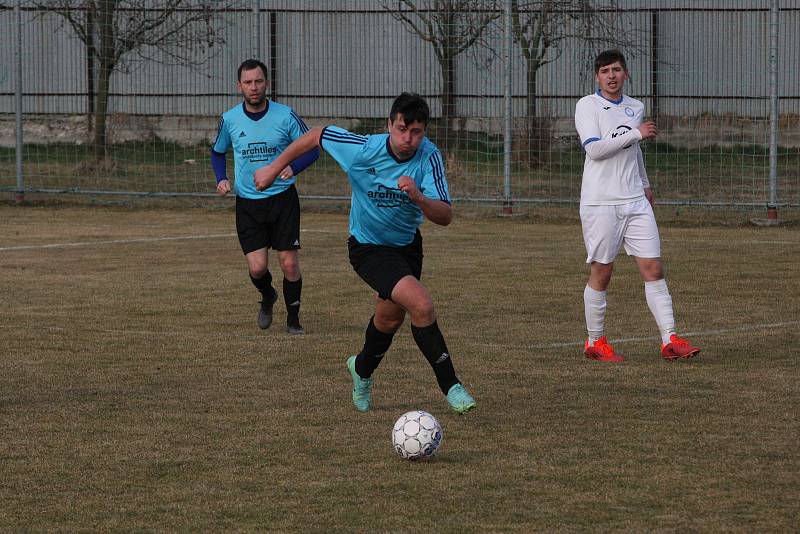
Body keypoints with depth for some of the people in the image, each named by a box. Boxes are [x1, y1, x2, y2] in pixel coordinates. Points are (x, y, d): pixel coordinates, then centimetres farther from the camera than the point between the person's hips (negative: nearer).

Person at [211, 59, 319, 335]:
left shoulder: (286, 116, -8)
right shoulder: (229, 119, -1)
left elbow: (312, 149, 0)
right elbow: (217, 151, 17)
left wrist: (292, 167, -19)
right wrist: (221, 179, -1)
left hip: (282, 198, -1)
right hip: (247, 203, 1)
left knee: (289, 263, -6)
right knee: (257, 267, -7)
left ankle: (293, 318, 15)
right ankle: (267, 297, 29)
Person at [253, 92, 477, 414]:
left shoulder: (429, 158, -21)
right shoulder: (363, 150, -27)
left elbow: (445, 217, -27)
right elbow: (317, 135, -9)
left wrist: (418, 198, -47)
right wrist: (275, 168, -2)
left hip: (407, 243, 5)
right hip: (369, 247, -5)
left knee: (390, 317, 22)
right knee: (422, 305, -24)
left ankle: (363, 369, 53)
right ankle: (450, 387, -16)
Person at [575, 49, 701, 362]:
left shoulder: (635, 108, 14)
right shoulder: (587, 106, -4)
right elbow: (594, 148, -18)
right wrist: (636, 133, -16)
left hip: (635, 201, 5)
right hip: (600, 203, -5)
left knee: (653, 269, -3)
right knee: (601, 274, 0)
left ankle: (670, 341, -5)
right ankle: (595, 343, 13)